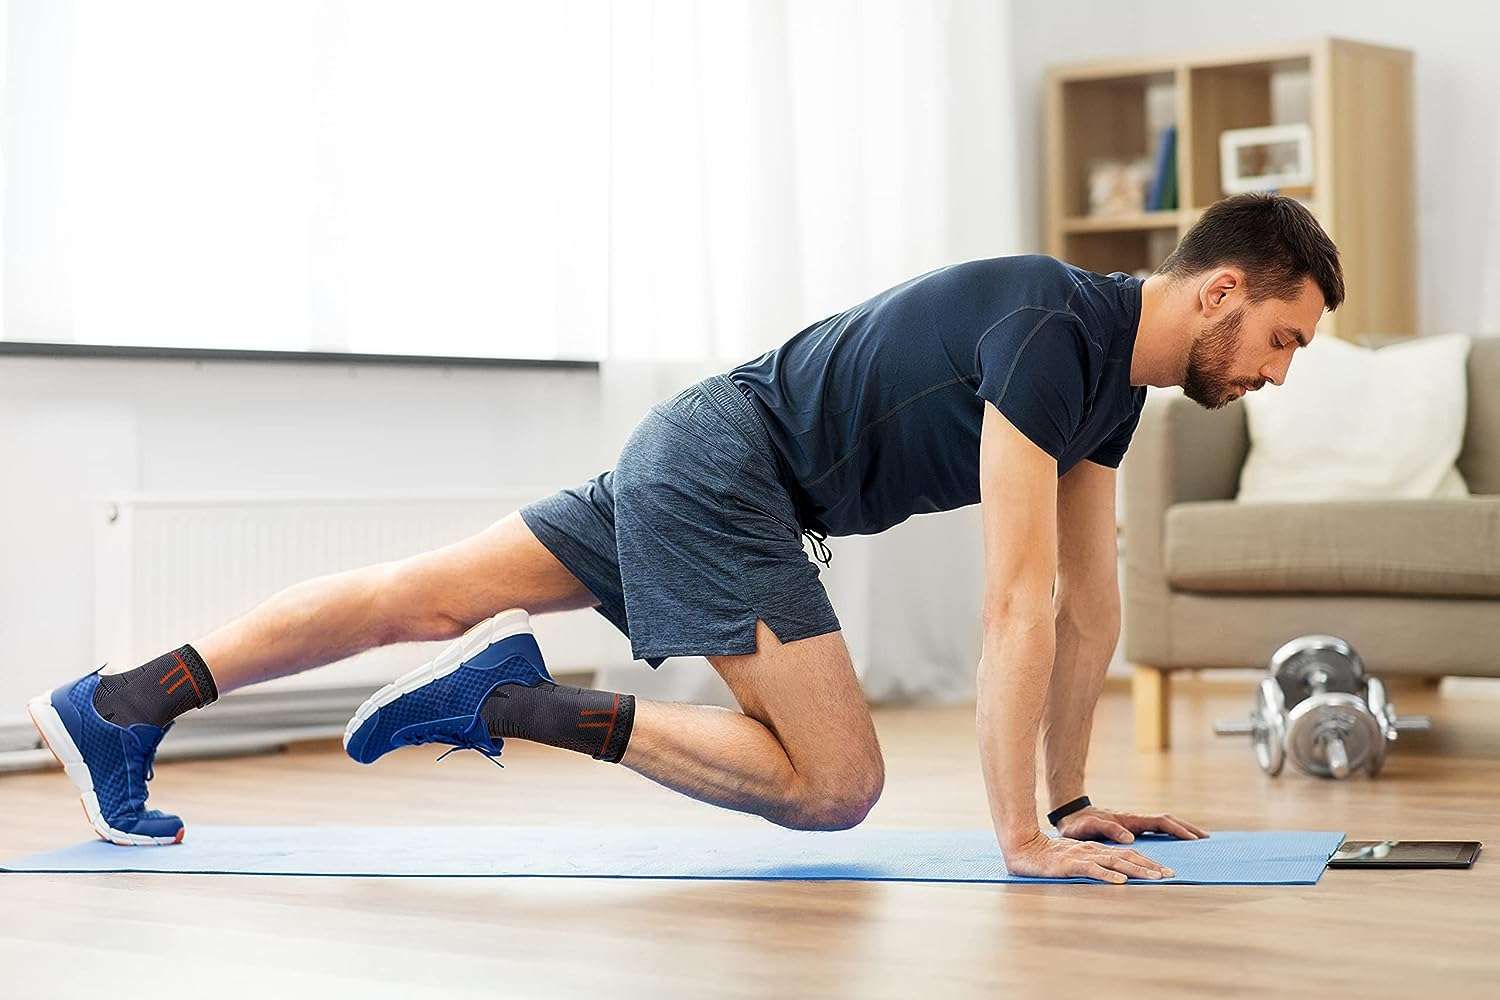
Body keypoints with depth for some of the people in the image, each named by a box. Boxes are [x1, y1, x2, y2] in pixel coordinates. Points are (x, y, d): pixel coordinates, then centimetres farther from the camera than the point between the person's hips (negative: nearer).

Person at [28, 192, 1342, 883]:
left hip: (697, 465, 9)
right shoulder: (1056, 336, -22)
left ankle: (118, 707, 14)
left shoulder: (1118, 373, 8)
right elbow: (1019, 602, -27)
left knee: (434, 599, 10)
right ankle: (518, 701, -10)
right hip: (723, 465, -9)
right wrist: (1023, 836, -24)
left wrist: (1072, 797, 15)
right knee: (836, 782, -12)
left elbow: (1089, 602, 14)